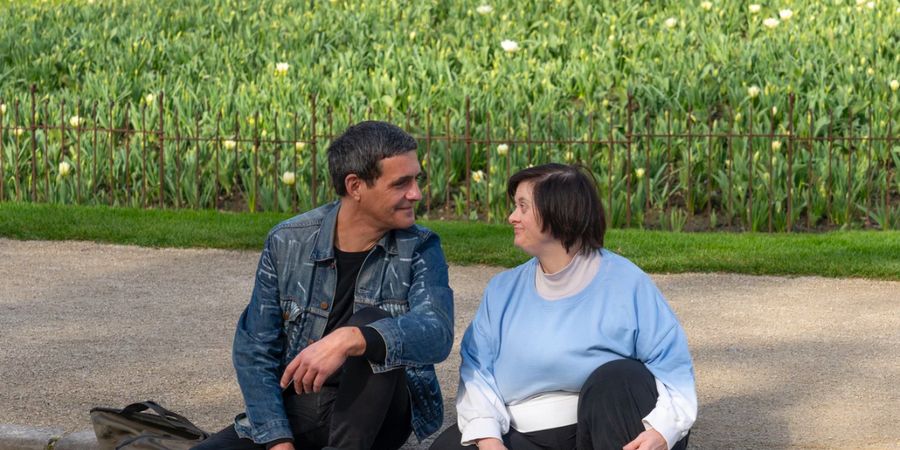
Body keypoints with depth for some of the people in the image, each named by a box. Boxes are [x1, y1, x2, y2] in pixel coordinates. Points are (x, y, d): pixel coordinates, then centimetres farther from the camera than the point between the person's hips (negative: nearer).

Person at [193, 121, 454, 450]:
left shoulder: (420, 250, -7)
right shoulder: (287, 243, -4)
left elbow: (436, 334, -26)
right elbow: (254, 349, -2)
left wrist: (349, 340, -43)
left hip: (374, 414, -1)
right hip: (296, 409, 1)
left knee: (371, 325, -30)